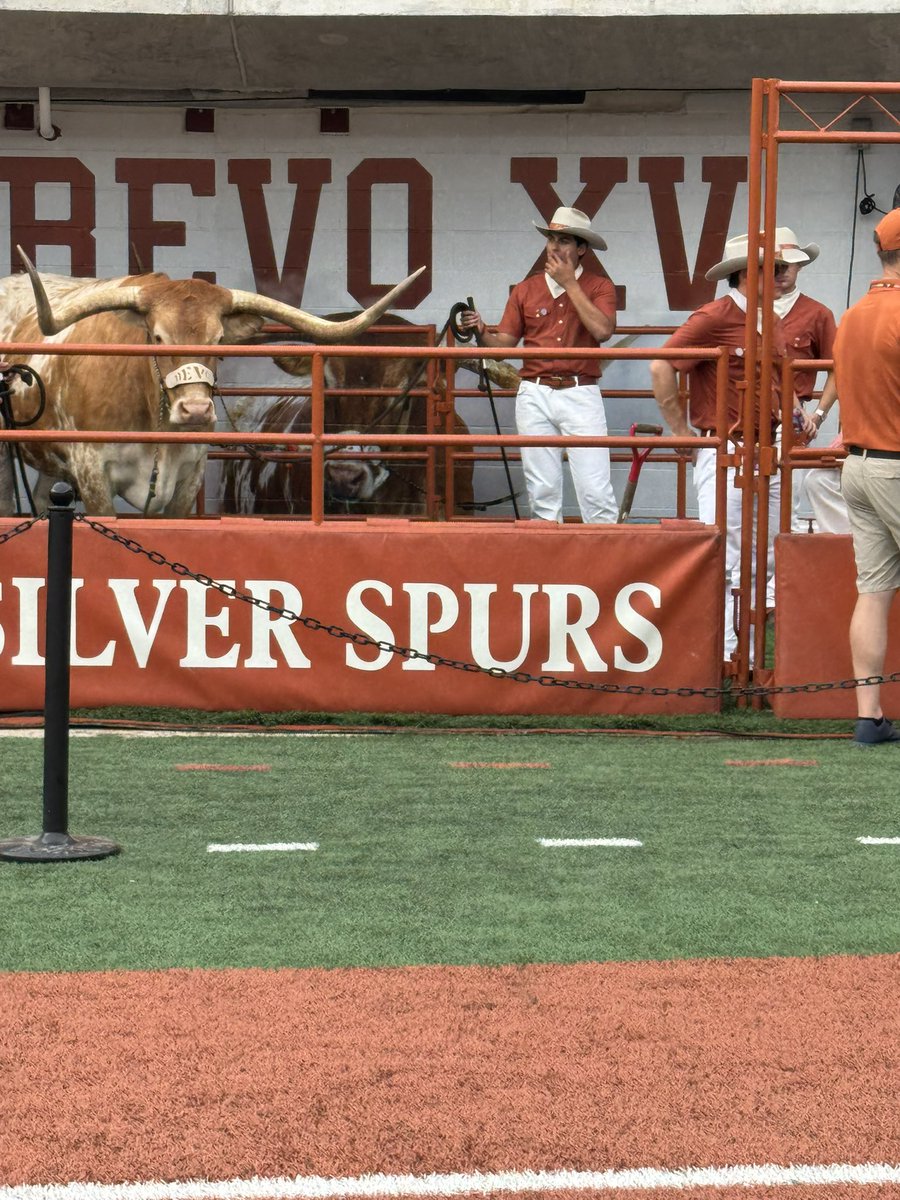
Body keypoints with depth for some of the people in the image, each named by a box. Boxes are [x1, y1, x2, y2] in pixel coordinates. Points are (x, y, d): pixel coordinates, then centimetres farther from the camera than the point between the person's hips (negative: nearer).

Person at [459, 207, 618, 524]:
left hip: (581, 394, -3)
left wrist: (570, 284, -8)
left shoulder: (598, 287, 5)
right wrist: (482, 332, -12)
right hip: (535, 395, 3)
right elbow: (504, 343, 10)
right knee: (542, 492, 5)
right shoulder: (526, 290, 12)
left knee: (596, 491, -9)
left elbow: (602, 330, -14)